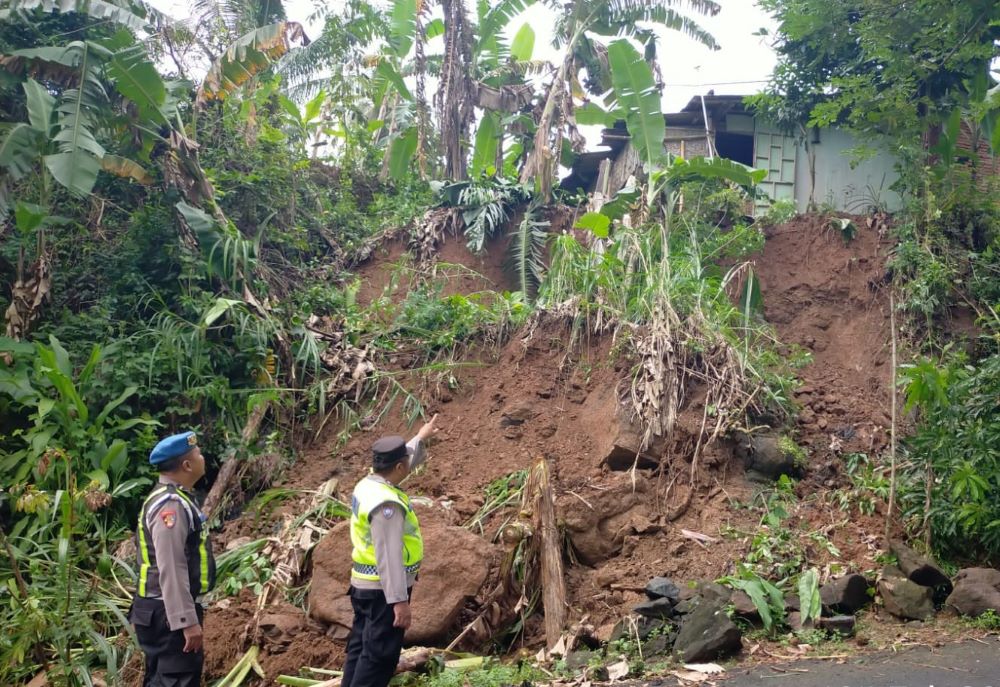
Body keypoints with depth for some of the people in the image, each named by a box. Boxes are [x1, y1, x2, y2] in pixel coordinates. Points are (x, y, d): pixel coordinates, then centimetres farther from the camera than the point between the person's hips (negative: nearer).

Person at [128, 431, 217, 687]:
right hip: (170, 614, -11)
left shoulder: (173, 498, 13)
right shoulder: (171, 504, -20)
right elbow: (171, 570, -25)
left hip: (168, 612, 11)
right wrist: (187, 621, -26)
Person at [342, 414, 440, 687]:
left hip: (364, 585, 10)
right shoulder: (386, 503, -26)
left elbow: (404, 458, 24)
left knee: (361, 647, 17)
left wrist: (421, 437, 37)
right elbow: (389, 556, -28)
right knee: (379, 655, -3)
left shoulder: (368, 484, 4)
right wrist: (399, 600, -26)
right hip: (383, 590, -10)